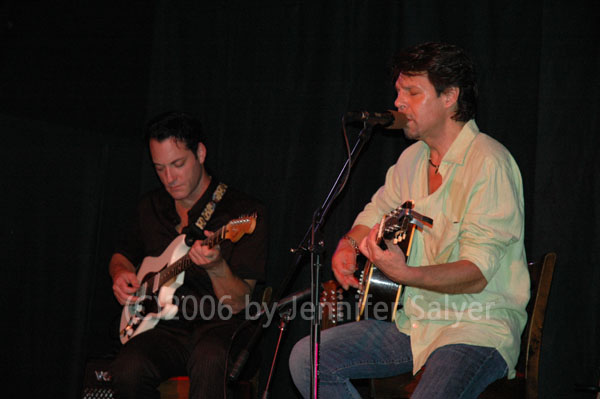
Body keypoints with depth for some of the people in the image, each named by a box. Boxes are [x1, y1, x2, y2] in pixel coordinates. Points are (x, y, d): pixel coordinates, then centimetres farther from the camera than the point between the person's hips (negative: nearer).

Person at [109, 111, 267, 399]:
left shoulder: (245, 212, -5)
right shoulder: (151, 207, 12)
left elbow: (237, 304, -10)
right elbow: (122, 254, 31)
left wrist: (217, 268, -30)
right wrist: (120, 273, 7)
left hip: (219, 326, -4)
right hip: (164, 328, 4)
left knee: (209, 358, -40)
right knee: (128, 370, -30)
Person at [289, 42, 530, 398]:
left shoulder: (488, 164, -16)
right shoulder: (413, 159, 11)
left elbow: (477, 274, -22)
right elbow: (376, 213, 26)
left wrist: (404, 274, -38)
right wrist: (347, 247, 4)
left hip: (478, 325, -8)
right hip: (414, 322, 8)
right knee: (307, 358, -5)